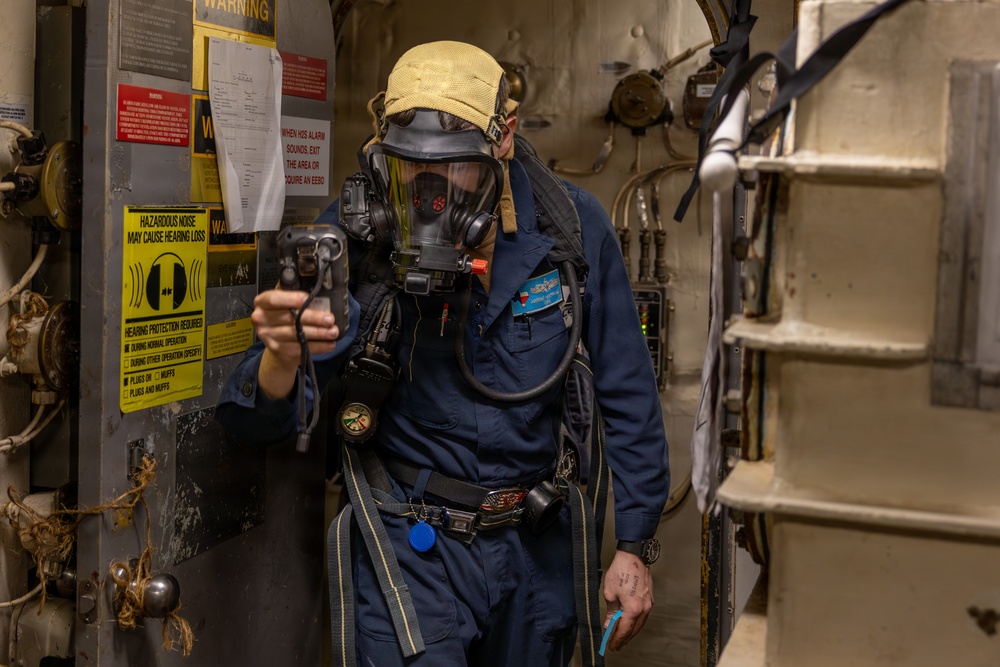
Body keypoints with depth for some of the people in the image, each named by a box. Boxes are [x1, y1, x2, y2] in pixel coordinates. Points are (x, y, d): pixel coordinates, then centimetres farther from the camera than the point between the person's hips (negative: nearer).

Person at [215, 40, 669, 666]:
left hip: (537, 544, 3)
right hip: (412, 541, -2)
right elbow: (265, 420, -16)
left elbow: (626, 397, -1)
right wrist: (281, 358, -39)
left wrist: (635, 545, 0)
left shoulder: (573, 227, -11)